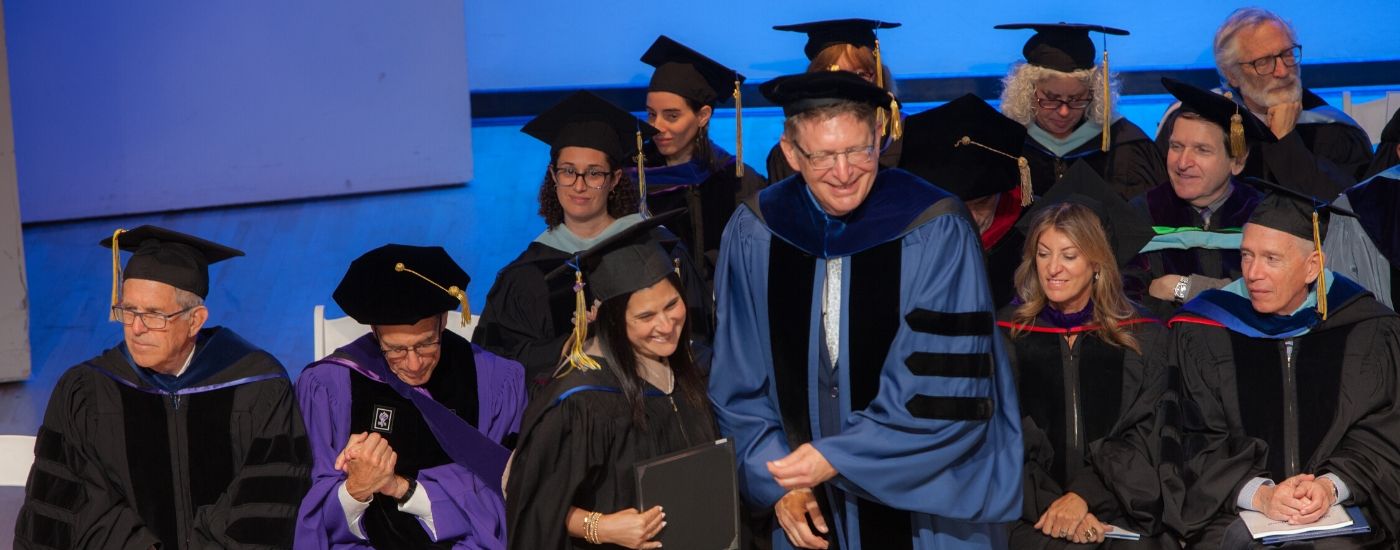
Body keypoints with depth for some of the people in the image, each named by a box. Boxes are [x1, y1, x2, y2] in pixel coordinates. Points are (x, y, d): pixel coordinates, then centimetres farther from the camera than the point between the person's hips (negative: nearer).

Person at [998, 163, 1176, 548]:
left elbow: (1143, 436, 3)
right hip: (1032, 516, -1)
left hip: (1119, 511, 1)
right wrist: (1053, 504, -13)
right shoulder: (1006, 336, 8)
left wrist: (1083, 495, -12)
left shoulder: (1142, 337, 9)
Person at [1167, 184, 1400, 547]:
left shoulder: (1366, 332, 3)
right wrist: (1259, 494, -18)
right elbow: (1197, 442, -3)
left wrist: (1331, 486, -15)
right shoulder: (1201, 335, 1)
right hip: (1231, 513, 0)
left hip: (1342, 507, 0)